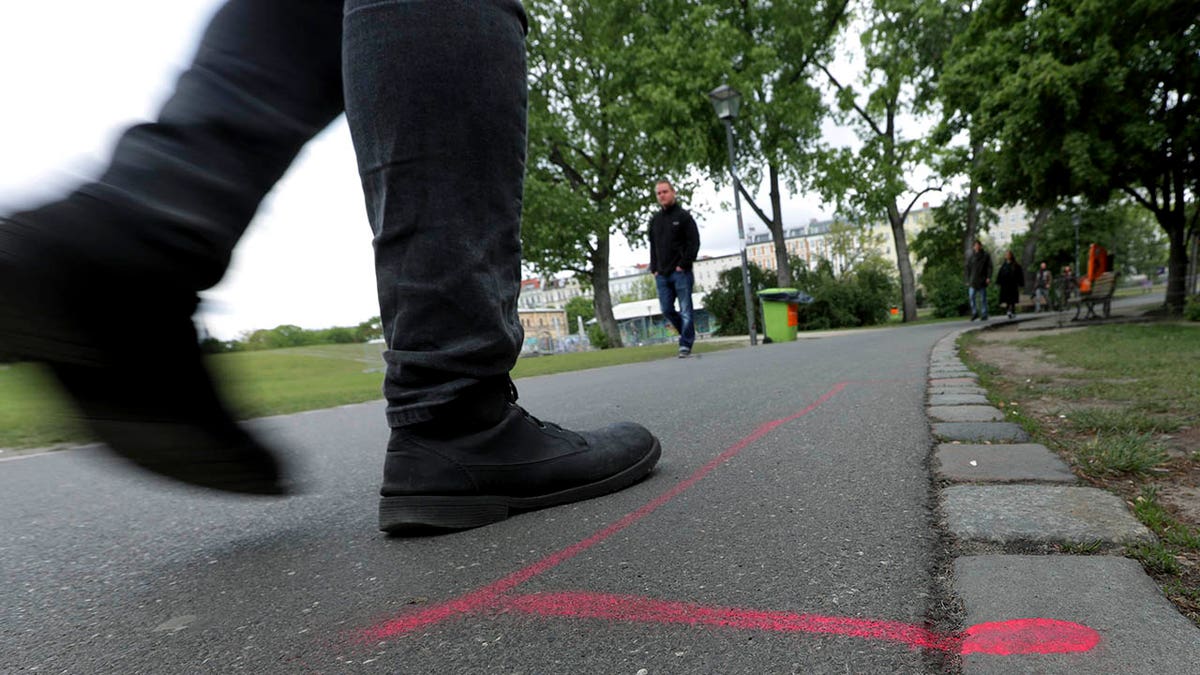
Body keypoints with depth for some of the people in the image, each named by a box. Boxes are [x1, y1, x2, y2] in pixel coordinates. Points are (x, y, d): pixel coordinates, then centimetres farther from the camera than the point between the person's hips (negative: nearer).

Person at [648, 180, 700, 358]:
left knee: (685, 310, -3)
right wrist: (654, 269, 8)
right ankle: (688, 334, 24)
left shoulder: (683, 216, 1)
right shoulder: (655, 220, 16)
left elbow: (694, 243, -6)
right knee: (666, 310, 5)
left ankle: (686, 344, 2)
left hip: (681, 272, -5)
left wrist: (683, 265, -13)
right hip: (662, 275, 5)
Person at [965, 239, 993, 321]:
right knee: (971, 296, -10)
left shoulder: (986, 256, 3)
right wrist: (968, 280, 6)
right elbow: (968, 269, 9)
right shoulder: (971, 257, 8)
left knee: (983, 298, 3)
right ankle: (974, 313, 2)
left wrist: (989, 277, -10)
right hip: (973, 280, 2)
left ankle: (984, 315, 9)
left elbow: (989, 267, 0)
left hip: (982, 280, -2)